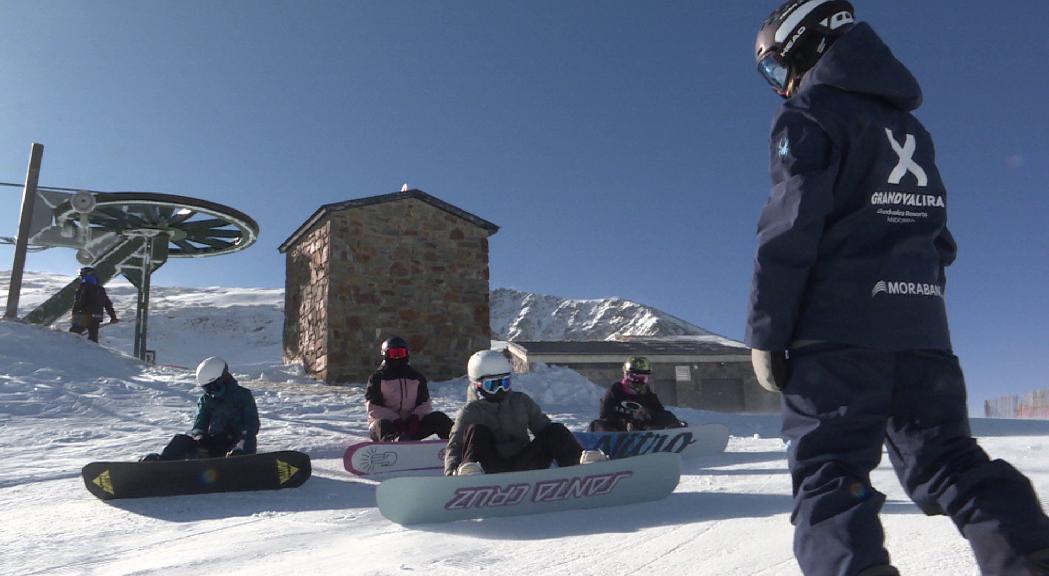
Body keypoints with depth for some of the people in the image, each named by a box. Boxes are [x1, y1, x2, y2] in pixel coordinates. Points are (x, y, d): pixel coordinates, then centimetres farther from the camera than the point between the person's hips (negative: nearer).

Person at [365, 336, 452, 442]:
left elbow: (425, 404, 9)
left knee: (439, 418, -18)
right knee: (383, 424, -37)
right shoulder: (378, 377, 3)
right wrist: (396, 420, -19)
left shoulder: (417, 377, 14)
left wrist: (415, 417, -12)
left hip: (411, 424, 3)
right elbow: (373, 407, -6)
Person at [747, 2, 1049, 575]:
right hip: (923, 328, 8)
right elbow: (938, 239, 23)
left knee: (827, 473, -6)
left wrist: (765, 333, -11)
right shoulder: (910, 126, 23)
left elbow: (790, 229, -13)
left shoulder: (811, 114, -2)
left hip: (837, 332, -7)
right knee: (949, 460, 14)